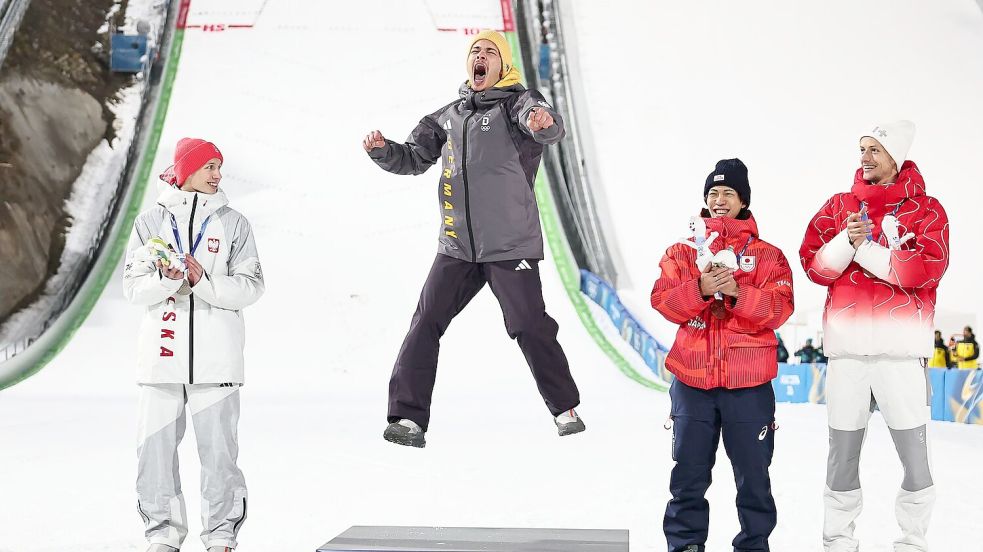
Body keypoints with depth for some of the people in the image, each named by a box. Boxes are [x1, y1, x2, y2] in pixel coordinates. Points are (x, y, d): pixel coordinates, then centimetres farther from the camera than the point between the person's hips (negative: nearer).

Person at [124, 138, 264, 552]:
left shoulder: (232, 223, 6)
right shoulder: (150, 222, 8)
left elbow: (251, 286, -1)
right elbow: (134, 288, 3)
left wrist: (203, 282, -15)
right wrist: (167, 279, -16)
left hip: (216, 354, -1)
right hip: (163, 350, 1)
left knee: (218, 448, -1)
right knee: (156, 447, 4)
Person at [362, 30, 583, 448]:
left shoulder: (518, 102, -1)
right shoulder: (449, 116, 15)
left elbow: (546, 124, -23)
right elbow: (413, 159, 20)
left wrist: (543, 122, -48)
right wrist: (382, 149, 0)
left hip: (511, 244, -4)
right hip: (456, 246, 5)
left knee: (531, 328, -1)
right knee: (425, 324, -5)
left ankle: (565, 409, 18)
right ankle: (408, 417, -1)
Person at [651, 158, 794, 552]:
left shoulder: (768, 255, 6)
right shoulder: (682, 251, 10)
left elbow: (780, 308, -6)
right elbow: (663, 301, -2)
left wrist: (737, 292, -21)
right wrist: (700, 289, -20)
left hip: (749, 384, -1)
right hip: (692, 379, 1)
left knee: (753, 475, 8)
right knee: (689, 472, 8)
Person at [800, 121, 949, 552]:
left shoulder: (926, 209, 4)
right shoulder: (840, 205, 12)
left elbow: (926, 268, -10)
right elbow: (814, 265, 4)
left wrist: (865, 248, -11)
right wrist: (846, 240, -13)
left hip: (901, 349, -2)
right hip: (847, 347, 2)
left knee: (915, 457, 2)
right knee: (842, 456, 9)